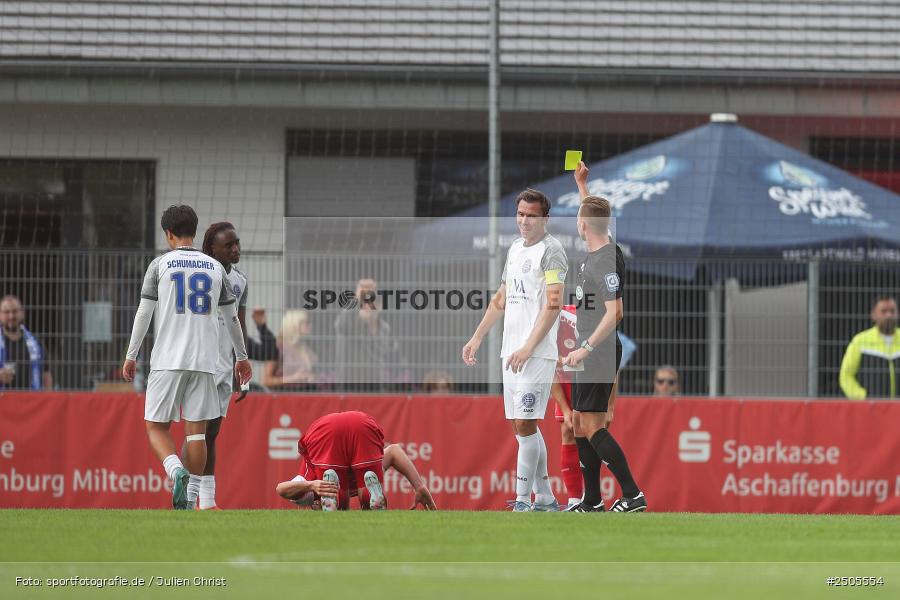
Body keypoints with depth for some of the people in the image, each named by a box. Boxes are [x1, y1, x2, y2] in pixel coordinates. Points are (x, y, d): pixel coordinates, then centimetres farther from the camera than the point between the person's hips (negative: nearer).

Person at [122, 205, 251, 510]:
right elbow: (231, 316, 15)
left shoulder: (160, 264, 1)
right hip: (204, 360, 3)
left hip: (167, 360, -3)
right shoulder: (215, 267, 10)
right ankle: (190, 500, 2)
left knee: (156, 427, 4)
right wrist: (242, 356, 25)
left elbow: (144, 312, -2)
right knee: (196, 430, 5)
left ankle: (176, 471, -23)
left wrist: (131, 356, 3)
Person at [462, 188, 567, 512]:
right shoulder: (515, 249, 18)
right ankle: (545, 499, 15)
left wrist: (528, 348, -23)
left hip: (537, 354, -9)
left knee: (525, 424, -12)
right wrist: (476, 338, 24)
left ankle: (522, 503, -12)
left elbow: (553, 305, -16)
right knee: (522, 427, 9)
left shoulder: (551, 250, -8)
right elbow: (501, 299, 27)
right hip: (511, 351, 9)